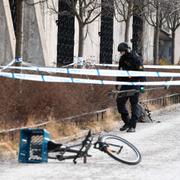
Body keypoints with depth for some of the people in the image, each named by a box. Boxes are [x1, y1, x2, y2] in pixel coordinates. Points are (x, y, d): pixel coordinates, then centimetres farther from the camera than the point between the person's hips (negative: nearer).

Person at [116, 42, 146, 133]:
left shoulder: (136, 58, -11)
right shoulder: (122, 59, 10)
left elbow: (141, 71, -12)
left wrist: (142, 86, -16)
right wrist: (117, 84, 19)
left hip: (134, 84, -7)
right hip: (125, 84, 7)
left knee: (134, 104, -2)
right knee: (120, 101, 0)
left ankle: (132, 126, 2)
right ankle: (127, 122, 16)